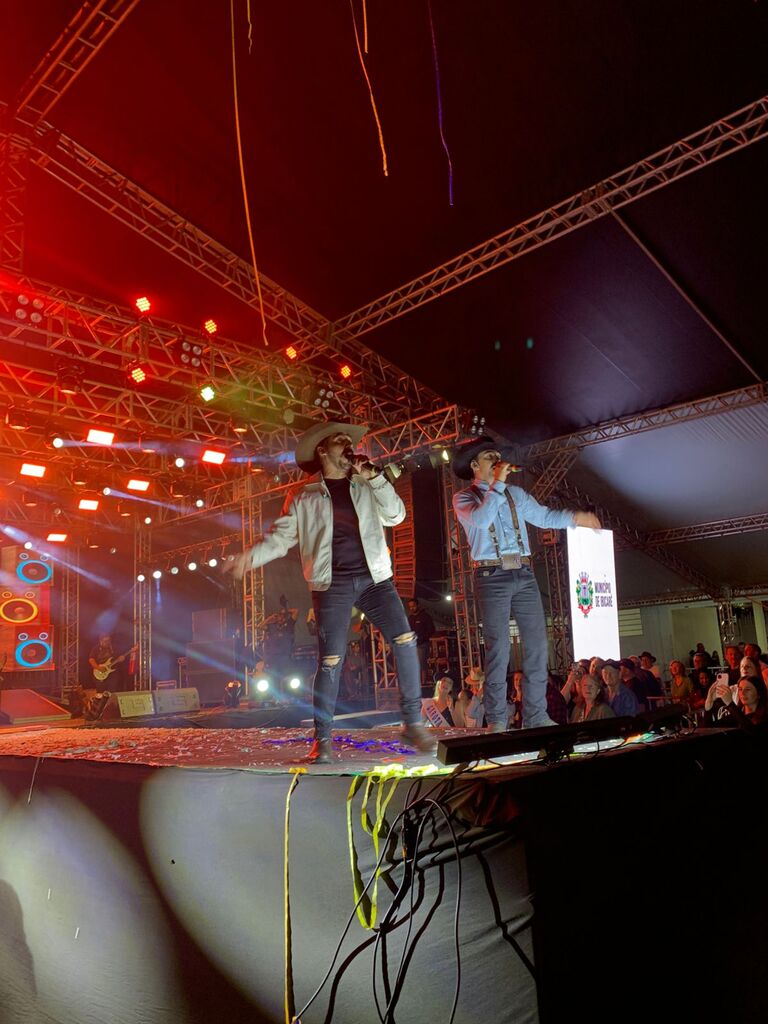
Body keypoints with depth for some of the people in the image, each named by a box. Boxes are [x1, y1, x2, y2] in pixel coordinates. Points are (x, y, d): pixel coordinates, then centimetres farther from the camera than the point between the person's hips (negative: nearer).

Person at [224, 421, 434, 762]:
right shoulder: (303, 496, 8)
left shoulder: (366, 487, 15)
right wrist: (250, 557, -14)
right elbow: (281, 536, 3)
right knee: (330, 662, -4)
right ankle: (322, 740, 12)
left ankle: (412, 724, 2)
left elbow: (396, 515, 3)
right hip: (332, 584, -2)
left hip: (374, 578, 3)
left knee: (405, 641, -11)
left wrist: (373, 477, -5)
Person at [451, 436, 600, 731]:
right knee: (498, 648, -7)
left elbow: (544, 517, 21)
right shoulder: (463, 498, 4)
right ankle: (496, 721, 0)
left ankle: (536, 716, 9)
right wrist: (498, 484, -12)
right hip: (492, 576, -5)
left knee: (537, 644, 2)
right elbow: (480, 519, -16)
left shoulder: (515, 494, 19)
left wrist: (574, 517, 11)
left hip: (524, 574, 5)